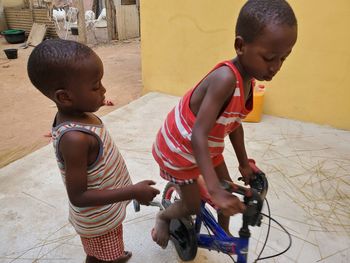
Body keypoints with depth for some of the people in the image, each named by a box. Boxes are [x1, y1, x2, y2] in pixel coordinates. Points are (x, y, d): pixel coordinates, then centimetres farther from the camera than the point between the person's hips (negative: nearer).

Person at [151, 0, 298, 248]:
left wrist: (244, 163, 8)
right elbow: (198, 136, -39)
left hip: (208, 146, 8)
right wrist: (215, 190, -41)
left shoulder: (247, 80, -8)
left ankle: (223, 233, 45)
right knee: (192, 206, 7)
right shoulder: (225, 79, -36)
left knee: (229, 192, 16)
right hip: (179, 148, -7)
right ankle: (163, 217, 40)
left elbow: (234, 124, 2)